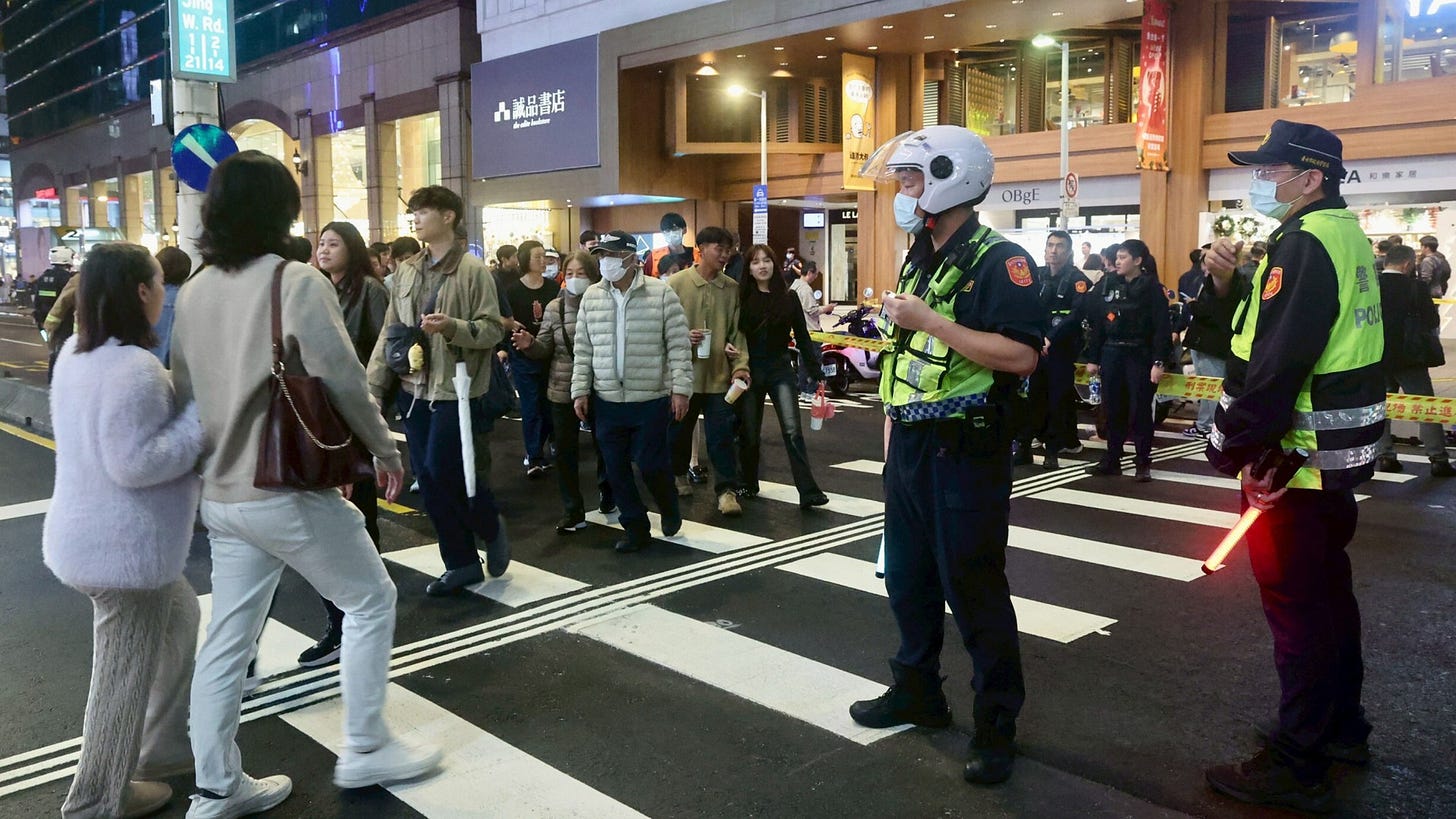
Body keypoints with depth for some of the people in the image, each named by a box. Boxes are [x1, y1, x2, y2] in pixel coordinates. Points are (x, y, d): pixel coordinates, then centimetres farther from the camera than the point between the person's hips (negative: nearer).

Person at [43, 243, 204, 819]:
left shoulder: (77, 353, 7)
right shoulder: (135, 368, -25)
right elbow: (135, 463, -28)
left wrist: (178, 407, 9)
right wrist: (202, 415, -21)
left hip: (90, 532, 10)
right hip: (123, 546, -10)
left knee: (179, 615, 25)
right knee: (126, 673, 5)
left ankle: (165, 746, 35)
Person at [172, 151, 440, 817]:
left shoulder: (195, 290, 6)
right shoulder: (295, 282, -15)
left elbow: (184, 392, 12)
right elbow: (343, 380, -18)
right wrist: (384, 449, -5)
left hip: (222, 494, 7)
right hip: (291, 492, -7)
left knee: (229, 636, 14)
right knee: (371, 601, 11)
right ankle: (364, 750, 18)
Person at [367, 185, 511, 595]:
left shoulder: (473, 270, -6)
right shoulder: (405, 272, 11)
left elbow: (494, 330, -8)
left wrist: (453, 326, -25)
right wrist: (373, 386, 8)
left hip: (455, 391, -6)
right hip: (413, 391, 6)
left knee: (443, 472, -8)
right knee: (428, 482, 7)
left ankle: (491, 528, 21)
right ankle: (461, 564, 20)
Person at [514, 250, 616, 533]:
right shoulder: (555, 307, 2)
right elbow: (545, 349, 4)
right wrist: (530, 344, -16)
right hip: (563, 390, 2)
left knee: (604, 445, 16)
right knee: (565, 451, 4)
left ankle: (608, 494, 42)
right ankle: (572, 512, 14)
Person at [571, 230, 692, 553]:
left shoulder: (661, 293, -6)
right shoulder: (591, 296, 5)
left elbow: (678, 345, -6)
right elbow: (583, 349, 9)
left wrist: (680, 388, -11)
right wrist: (580, 390, 5)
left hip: (652, 399, -4)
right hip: (607, 401, 4)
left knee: (650, 464, -2)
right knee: (616, 470, 7)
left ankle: (669, 509, 29)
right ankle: (636, 527, 23)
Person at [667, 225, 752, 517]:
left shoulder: (731, 288, 4)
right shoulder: (676, 284, -3)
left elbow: (736, 331, 5)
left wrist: (741, 365, -5)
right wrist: (683, 337, -18)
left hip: (719, 375, 1)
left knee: (721, 435, 0)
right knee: (679, 430, 14)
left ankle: (727, 490, 7)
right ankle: (679, 476, 36)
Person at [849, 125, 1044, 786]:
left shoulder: (998, 261, -13)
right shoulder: (918, 261, 14)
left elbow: (1022, 355, -25)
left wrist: (930, 321, -24)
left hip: (965, 452, -8)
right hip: (910, 447, 9)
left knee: (973, 588, 0)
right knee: (908, 576, 17)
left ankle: (996, 724, 15)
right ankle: (918, 693, 34)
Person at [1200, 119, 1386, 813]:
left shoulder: (1304, 244, -19)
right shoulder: (1344, 236, 14)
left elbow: (1276, 363, -25)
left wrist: (1230, 449, -18)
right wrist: (1232, 285, 4)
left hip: (1294, 458, -11)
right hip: (1337, 456, 11)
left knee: (1295, 604, -3)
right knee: (1327, 588, 21)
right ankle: (1341, 726, 37)